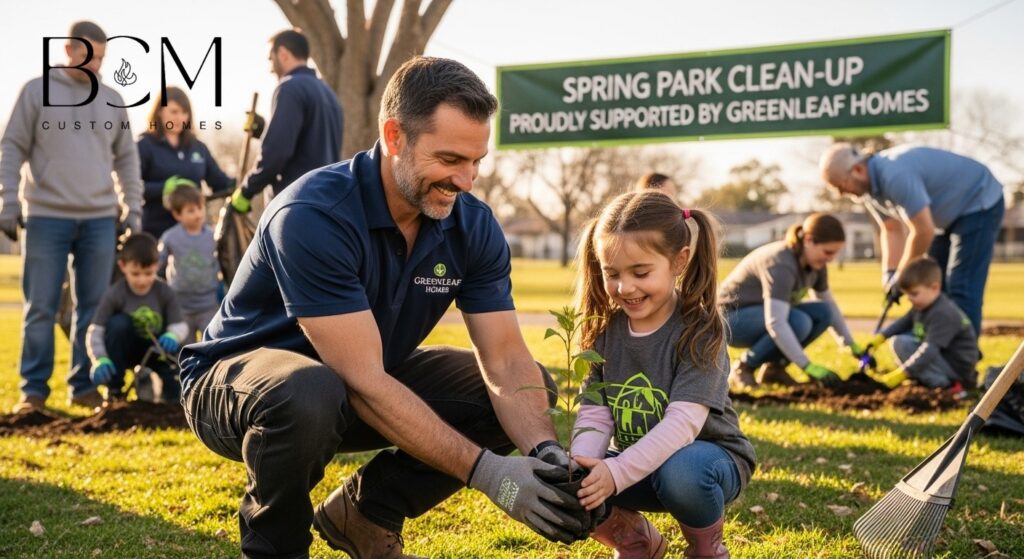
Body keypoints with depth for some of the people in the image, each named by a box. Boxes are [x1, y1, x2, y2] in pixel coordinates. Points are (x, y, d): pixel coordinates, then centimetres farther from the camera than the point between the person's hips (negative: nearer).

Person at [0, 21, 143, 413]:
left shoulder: (112, 100, 11)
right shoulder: (37, 92, 2)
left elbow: (126, 158, 16)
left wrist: (132, 207, 9)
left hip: (100, 219, 3)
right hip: (46, 218, -3)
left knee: (94, 308, 4)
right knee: (41, 308, 0)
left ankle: (85, 385, 13)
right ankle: (33, 388, 7)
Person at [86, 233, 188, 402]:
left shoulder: (165, 292, -14)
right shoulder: (114, 294, -20)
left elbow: (180, 325, -14)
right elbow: (95, 331, -23)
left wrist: (173, 335, -39)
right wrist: (101, 360, -39)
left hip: (156, 347, 1)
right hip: (126, 349, 0)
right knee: (119, 322, -33)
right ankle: (114, 388, -17)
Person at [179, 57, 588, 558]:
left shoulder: (473, 226, -11)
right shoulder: (313, 216, -30)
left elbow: (507, 361, -12)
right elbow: (364, 383, -34)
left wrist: (545, 452, -32)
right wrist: (486, 471, -36)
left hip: (370, 376, 7)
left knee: (533, 390, -6)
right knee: (311, 393, -41)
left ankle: (367, 513, 6)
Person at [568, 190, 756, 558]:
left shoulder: (700, 331, -19)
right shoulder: (605, 330, -4)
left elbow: (682, 421, -29)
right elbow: (595, 414, -9)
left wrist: (616, 472, -41)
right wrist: (583, 467, -30)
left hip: (707, 453, -5)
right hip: (637, 460, 5)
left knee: (679, 472, -39)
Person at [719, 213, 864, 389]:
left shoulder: (815, 263, -3)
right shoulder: (781, 264, -29)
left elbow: (829, 305, 12)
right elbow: (775, 322, -39)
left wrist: (852, 346, 10)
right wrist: (807, 366, -40)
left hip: (759, 313, 8)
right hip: (732, 317, -8)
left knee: (823, 313, -12)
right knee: (798, 322, -32)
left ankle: (773, 367, -1)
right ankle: (742, 367, -14)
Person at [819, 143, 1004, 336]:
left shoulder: (895, 176, -34)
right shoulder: (870, 186, -3)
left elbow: (924, 231, -31)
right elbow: (892, 231, 5)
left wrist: (902, 275, -18)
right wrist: (889, 273, -8)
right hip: (950, 214, 10)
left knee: (962, 288, -15)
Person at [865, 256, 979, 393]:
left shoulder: (943, 314, -26)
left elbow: (929, 350, -34)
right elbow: (904, 322, 19)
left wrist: (902, 373, -37)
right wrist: (880, 337, 5)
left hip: (956, 366, -10)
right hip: (942, 356, 10)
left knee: (902, 344, -21)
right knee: (898, 339, 9)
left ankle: (946, 383, -17)